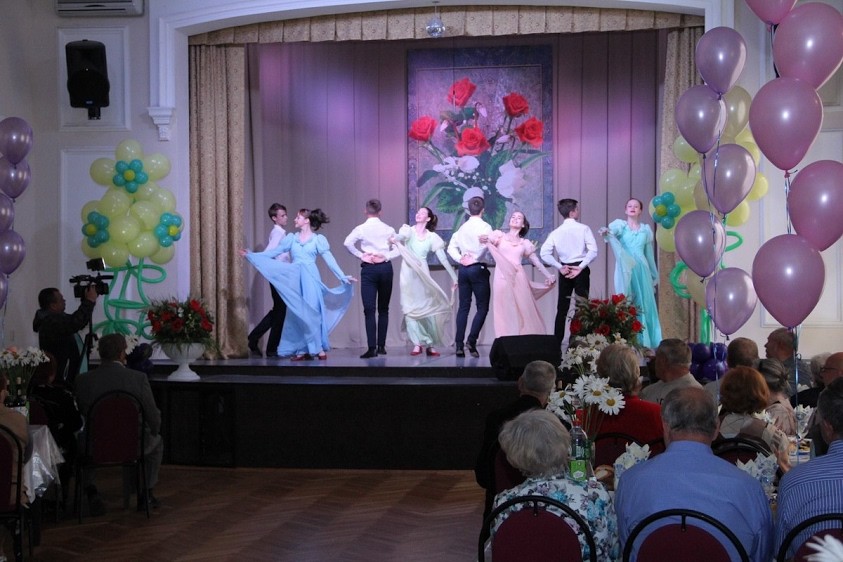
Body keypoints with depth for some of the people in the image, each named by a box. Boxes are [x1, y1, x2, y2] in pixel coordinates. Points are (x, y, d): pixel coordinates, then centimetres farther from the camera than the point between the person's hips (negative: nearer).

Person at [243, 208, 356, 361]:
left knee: (312, 311, -7)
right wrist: (251, 255, 7)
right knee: (297, 313, 0)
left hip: (310, 279, -3)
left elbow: (329, 260, 1)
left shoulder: (318, 239, 3)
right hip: (295, 280, 3)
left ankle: (319, 348, 0)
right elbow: (274, 252, 12)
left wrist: (343, 277, -6)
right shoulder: (291, 238, 12)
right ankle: (303, 350, 3)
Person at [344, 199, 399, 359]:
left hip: (368, 268, -2)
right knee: (384, 309, 12)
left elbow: (348, 243, -17)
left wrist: (360, 255, -8)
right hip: (385, 267, 2)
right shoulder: (389, 229, 3)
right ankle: (381, 346, 14)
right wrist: (386, 256, -3)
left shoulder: (361, 228, -2)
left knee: (370, 309, -5)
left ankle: (372, 348, -15)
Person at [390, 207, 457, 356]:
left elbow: (443, 258, 6)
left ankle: (430, 344, 3)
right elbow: (402, 236, -19)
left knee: (427, 307, -4)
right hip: (408, 273, -1)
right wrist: (395, 238, -43)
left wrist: (454, 276, 1)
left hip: (423, 274, 1)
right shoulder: (409, 230, 5)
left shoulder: (432, 237, 8)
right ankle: (417, 343, -3)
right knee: (410, 308, -5)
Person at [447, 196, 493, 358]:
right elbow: (489, 243, -22)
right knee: (482, 307, 1)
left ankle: (459, 345, 1)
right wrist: (476, 258, -10)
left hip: (463, 269, 5)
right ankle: (472, 340, -13)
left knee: (463, 306, 6)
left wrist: (460, 259, 0)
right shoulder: (485, 226, -6)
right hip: (478, 269, -5)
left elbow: (451, 247, 7)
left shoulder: (462, 227, 10)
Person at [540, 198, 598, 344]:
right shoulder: (583, 229, -4)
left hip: (564, 270, 3)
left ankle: (557, 341, 9)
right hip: (580, 269, -3)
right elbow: (593, 250, -16)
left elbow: (544, 253, -7)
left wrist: (560, 267, -4)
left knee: (562, 308, 10)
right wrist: (581, 267, -12)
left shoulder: (556, 232, 4)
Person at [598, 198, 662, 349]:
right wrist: (605, 231, -44)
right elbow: (611, 230, -20)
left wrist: (654, 275, 22)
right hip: (625, 269, -3)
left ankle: (643, 341, 9)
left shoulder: (646, 229, 14)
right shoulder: (619, 224, 4)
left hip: (641, 269, 3)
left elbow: (649, 253, 19)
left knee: (643, 303, 3)